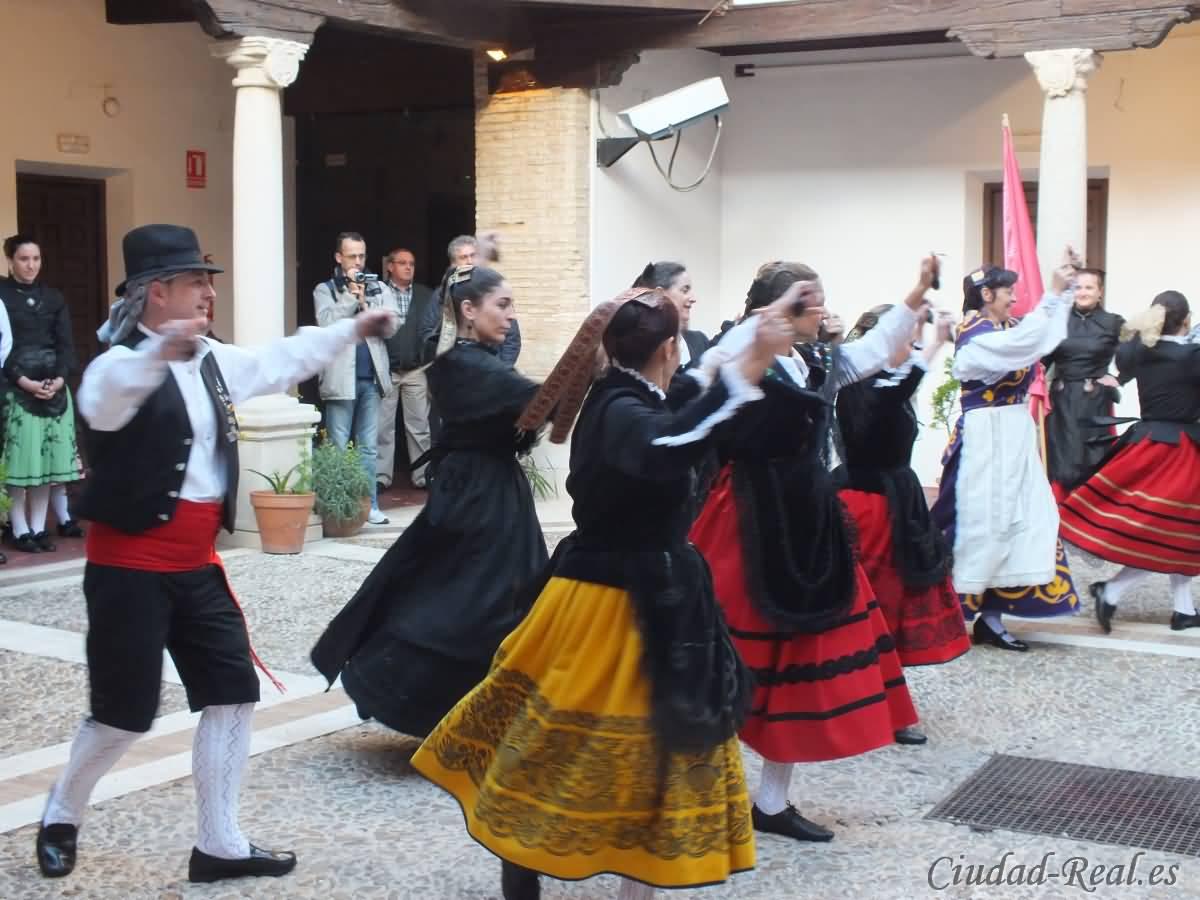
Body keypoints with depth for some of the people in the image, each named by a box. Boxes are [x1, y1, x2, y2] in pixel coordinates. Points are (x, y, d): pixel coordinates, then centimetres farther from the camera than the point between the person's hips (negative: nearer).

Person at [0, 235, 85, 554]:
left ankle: (39, 526, 7)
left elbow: (66, 343, 7)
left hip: (54, 386, 4)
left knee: (50, 455, 2)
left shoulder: (53, 297, 11)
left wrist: (59, 379, -9)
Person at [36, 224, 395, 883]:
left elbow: (283, 361, 26)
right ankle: (61, 817, 28)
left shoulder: (212, 361, 10)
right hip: (130, 566, -8)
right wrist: (159, 351, -59)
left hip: (196, 564, 8)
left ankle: (218, 845, 18)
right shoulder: (123, 363, -17)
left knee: (234, 692, 7)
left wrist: (352, 330, 32)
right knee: (125, 712, -1)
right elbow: (100, 406, -41)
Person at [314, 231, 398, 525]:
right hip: (341, 378, -3)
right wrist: (351, 295, -12)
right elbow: (327, 323, -13)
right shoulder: (325, 289, 3)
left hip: (372, 378, 3)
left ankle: (369, 505, 11)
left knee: (369, 448, 7)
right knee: (337, 448, 1)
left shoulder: (379, 288, 11)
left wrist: (364, 304, -9)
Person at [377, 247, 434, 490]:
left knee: (420, 426, 5)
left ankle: (423, 475, 11)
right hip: (385, 370, -2)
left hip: (416, 371, 2)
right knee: (382, 427, 2)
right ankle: (381, 476, 9)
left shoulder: (426, 295, 9)